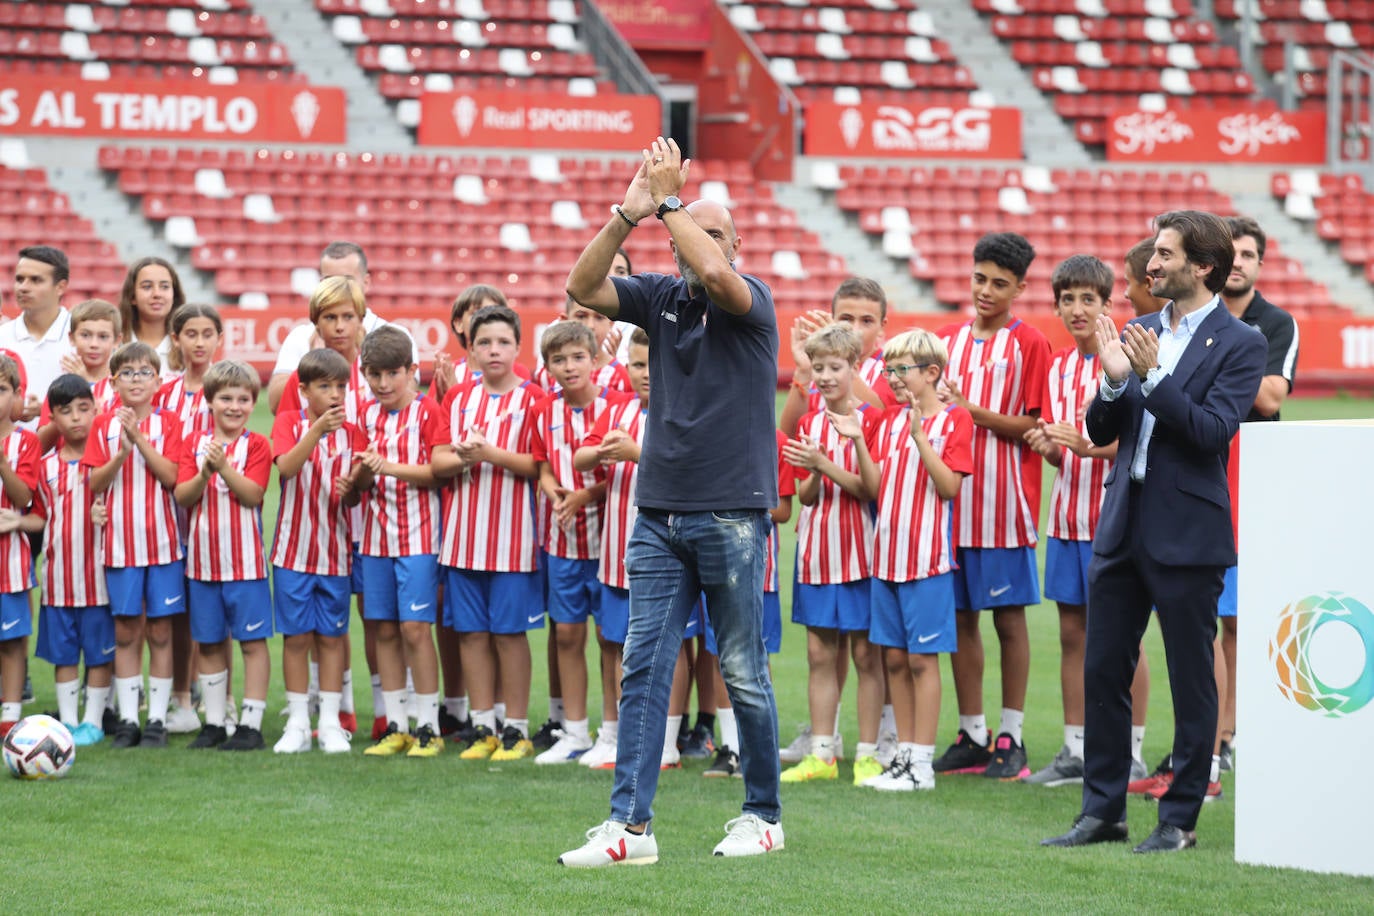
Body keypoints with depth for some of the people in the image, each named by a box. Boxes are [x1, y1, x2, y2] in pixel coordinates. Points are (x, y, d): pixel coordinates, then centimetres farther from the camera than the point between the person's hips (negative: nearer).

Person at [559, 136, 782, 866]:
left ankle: (763, 815, 16)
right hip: (659, 512, 5)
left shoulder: (751, 301, -4)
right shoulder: (661, 297, 10)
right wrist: (629, 214, -14)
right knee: (643, 669, -1)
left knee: (744, 673, 3)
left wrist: (670, 199, -16)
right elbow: (583, 287, -3)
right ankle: (630, 825, -3)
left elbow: (714, 273, -26)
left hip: (730, 512, -5)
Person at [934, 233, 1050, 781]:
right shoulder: (948, 340, 13)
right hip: (952, 493, 5)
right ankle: (971, 736, 14)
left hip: (1003, 498, -5)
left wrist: (970, 410, -17)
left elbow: (1033, 427, -8)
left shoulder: (1029, 344, -2)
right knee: (960, 616, 7)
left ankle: (1010, 738, 5)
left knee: (1009, 616, -1)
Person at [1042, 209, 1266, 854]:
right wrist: (1114, 382, -8)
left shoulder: (1238, 344, -6)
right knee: (1102, 671, 8)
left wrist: (1151, 378, -23)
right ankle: (1102, 810, 17)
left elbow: (1214, 431, -17)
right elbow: (1100, 432, 11)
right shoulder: (1138, 333, 11)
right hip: (1123, 527, 6)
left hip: (1187, 533, -6)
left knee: (1191, 680, 2)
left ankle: (1180, 818, 10)